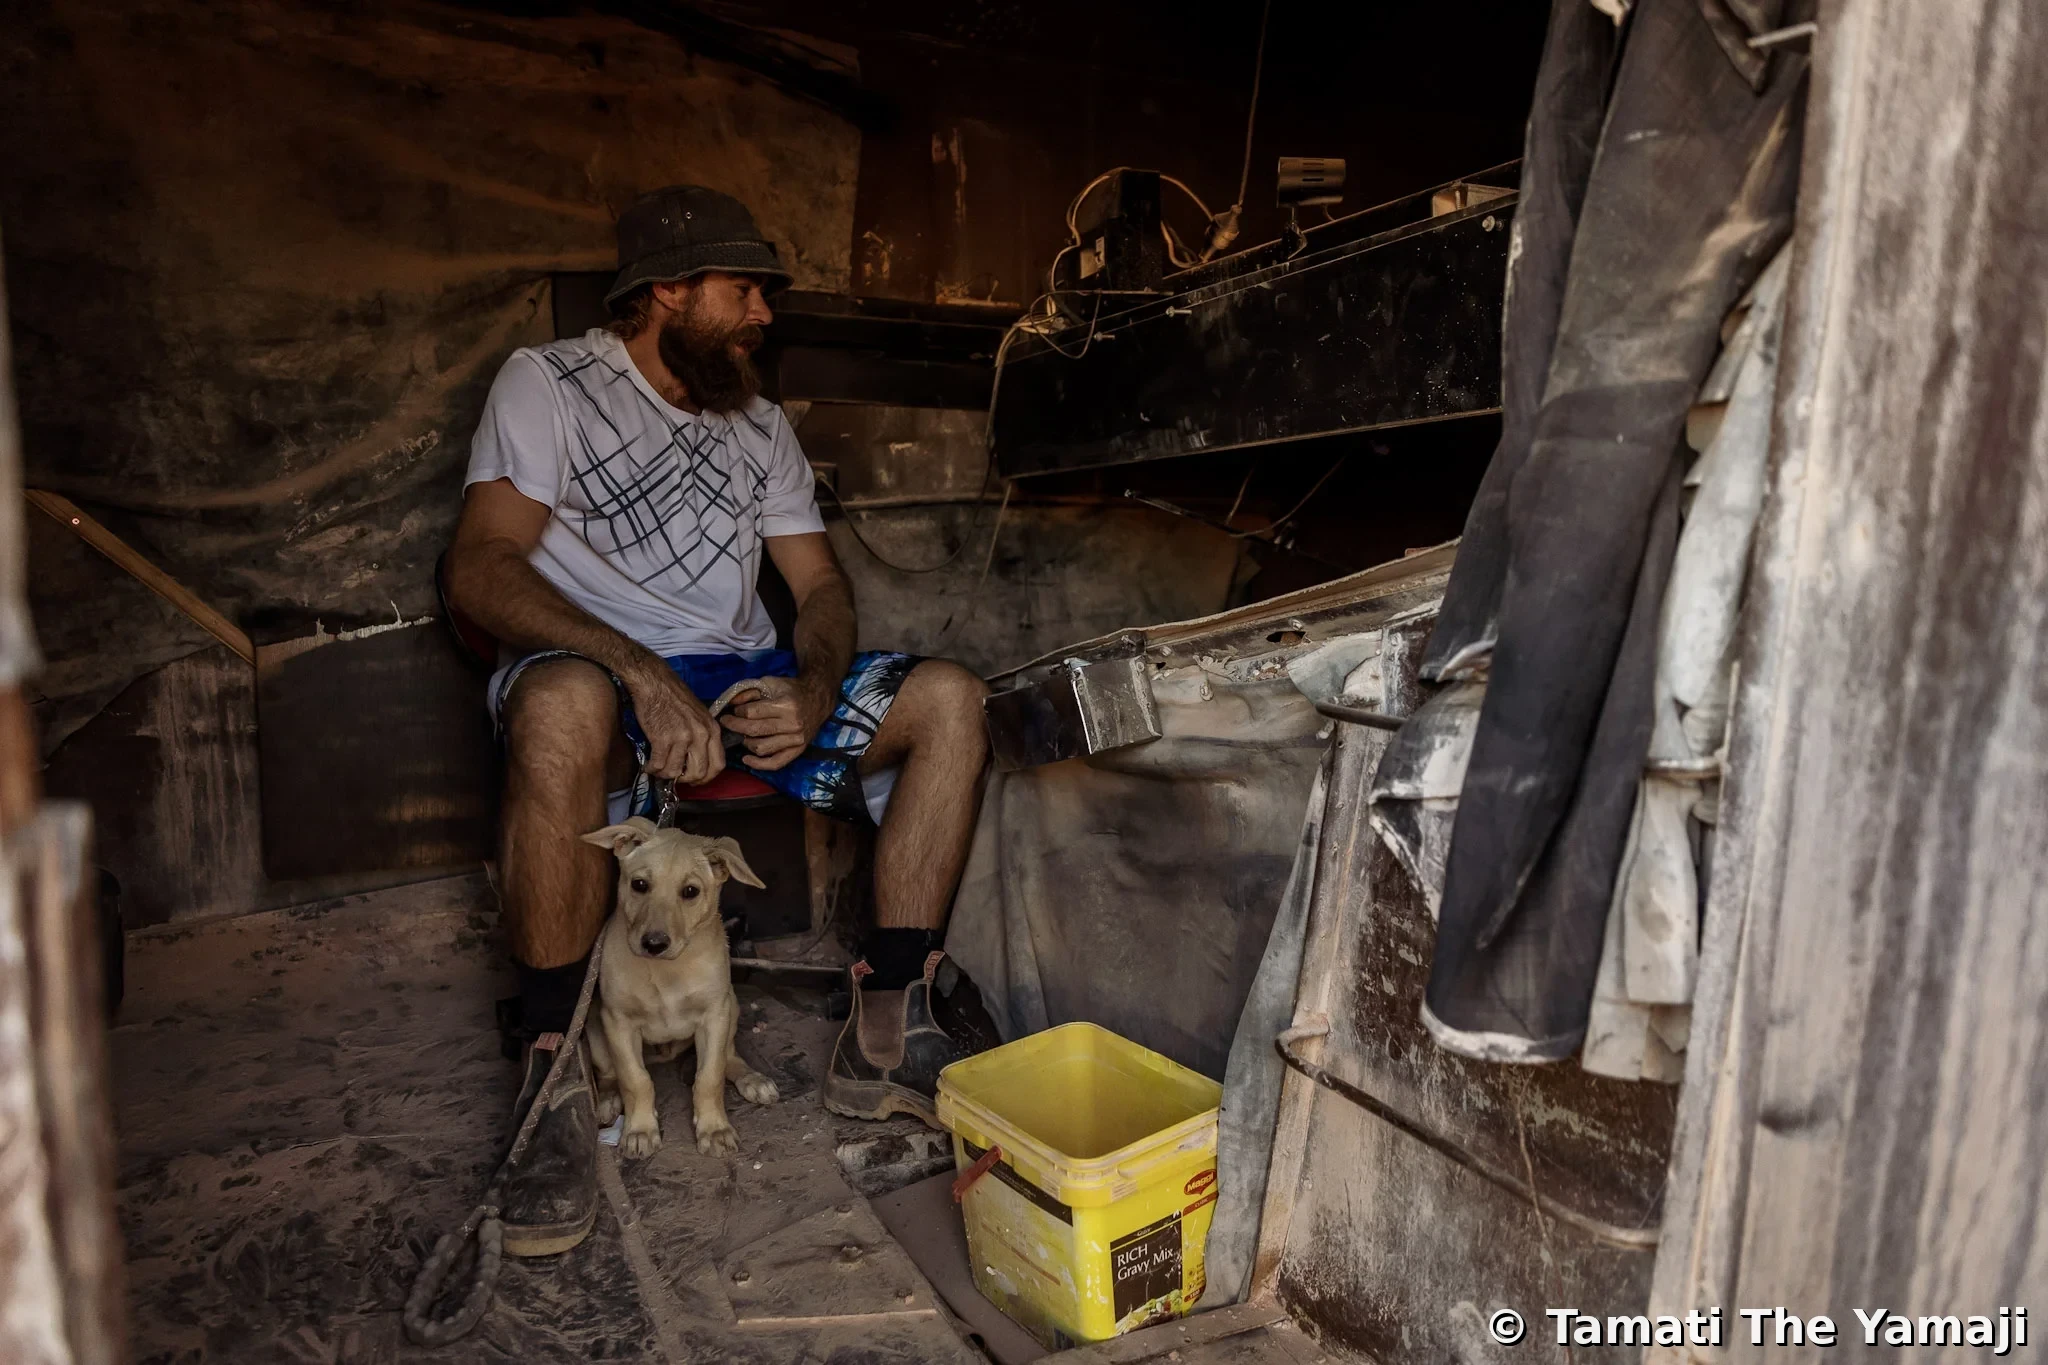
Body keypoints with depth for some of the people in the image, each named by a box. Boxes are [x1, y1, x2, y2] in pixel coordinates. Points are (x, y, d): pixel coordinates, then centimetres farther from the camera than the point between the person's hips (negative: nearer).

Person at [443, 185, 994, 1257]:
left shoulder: (761, 424, 20)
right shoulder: (548, 382, 3)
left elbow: (820, 581, 13)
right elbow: (479, 570, -12)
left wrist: (812, 691, -11)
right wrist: (642, 674, -27)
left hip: (744, 680, 5)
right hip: (602, 674, -5)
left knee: (947, 697, -16)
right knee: (562, 702, -41)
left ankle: (886, 1034, -14)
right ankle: (557, 1074, -25)